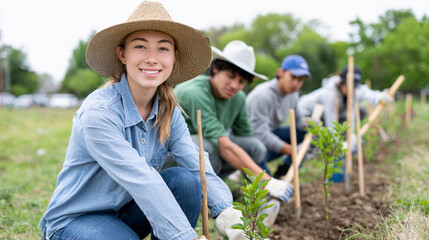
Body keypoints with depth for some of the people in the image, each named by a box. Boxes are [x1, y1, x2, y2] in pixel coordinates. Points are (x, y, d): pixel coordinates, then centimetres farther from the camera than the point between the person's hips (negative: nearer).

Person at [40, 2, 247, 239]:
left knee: (183, 179, -20)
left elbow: (198, 165, -16)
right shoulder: (98, 112, -26)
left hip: (127, 211, 5)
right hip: (75, 219, -5)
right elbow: (140, 180, -33)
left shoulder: (168, 111, -5)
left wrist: (227, 214, -34)